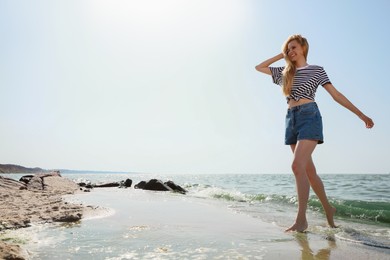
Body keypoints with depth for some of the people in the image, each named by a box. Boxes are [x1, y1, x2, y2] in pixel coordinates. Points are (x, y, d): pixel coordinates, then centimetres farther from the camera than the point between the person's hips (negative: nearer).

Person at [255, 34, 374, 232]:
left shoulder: (316, 70, 8)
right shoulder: (284, 72, 20)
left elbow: (336, 95, 7)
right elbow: (259, 67, 28)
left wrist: (360, 114, 4)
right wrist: (280, 56, 22)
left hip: (309, 116, -5)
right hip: (291, 119, 5)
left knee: (297, 165, -21)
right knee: (309, 170, 7)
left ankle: (301, 219, -17)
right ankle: (328, 209, 24)